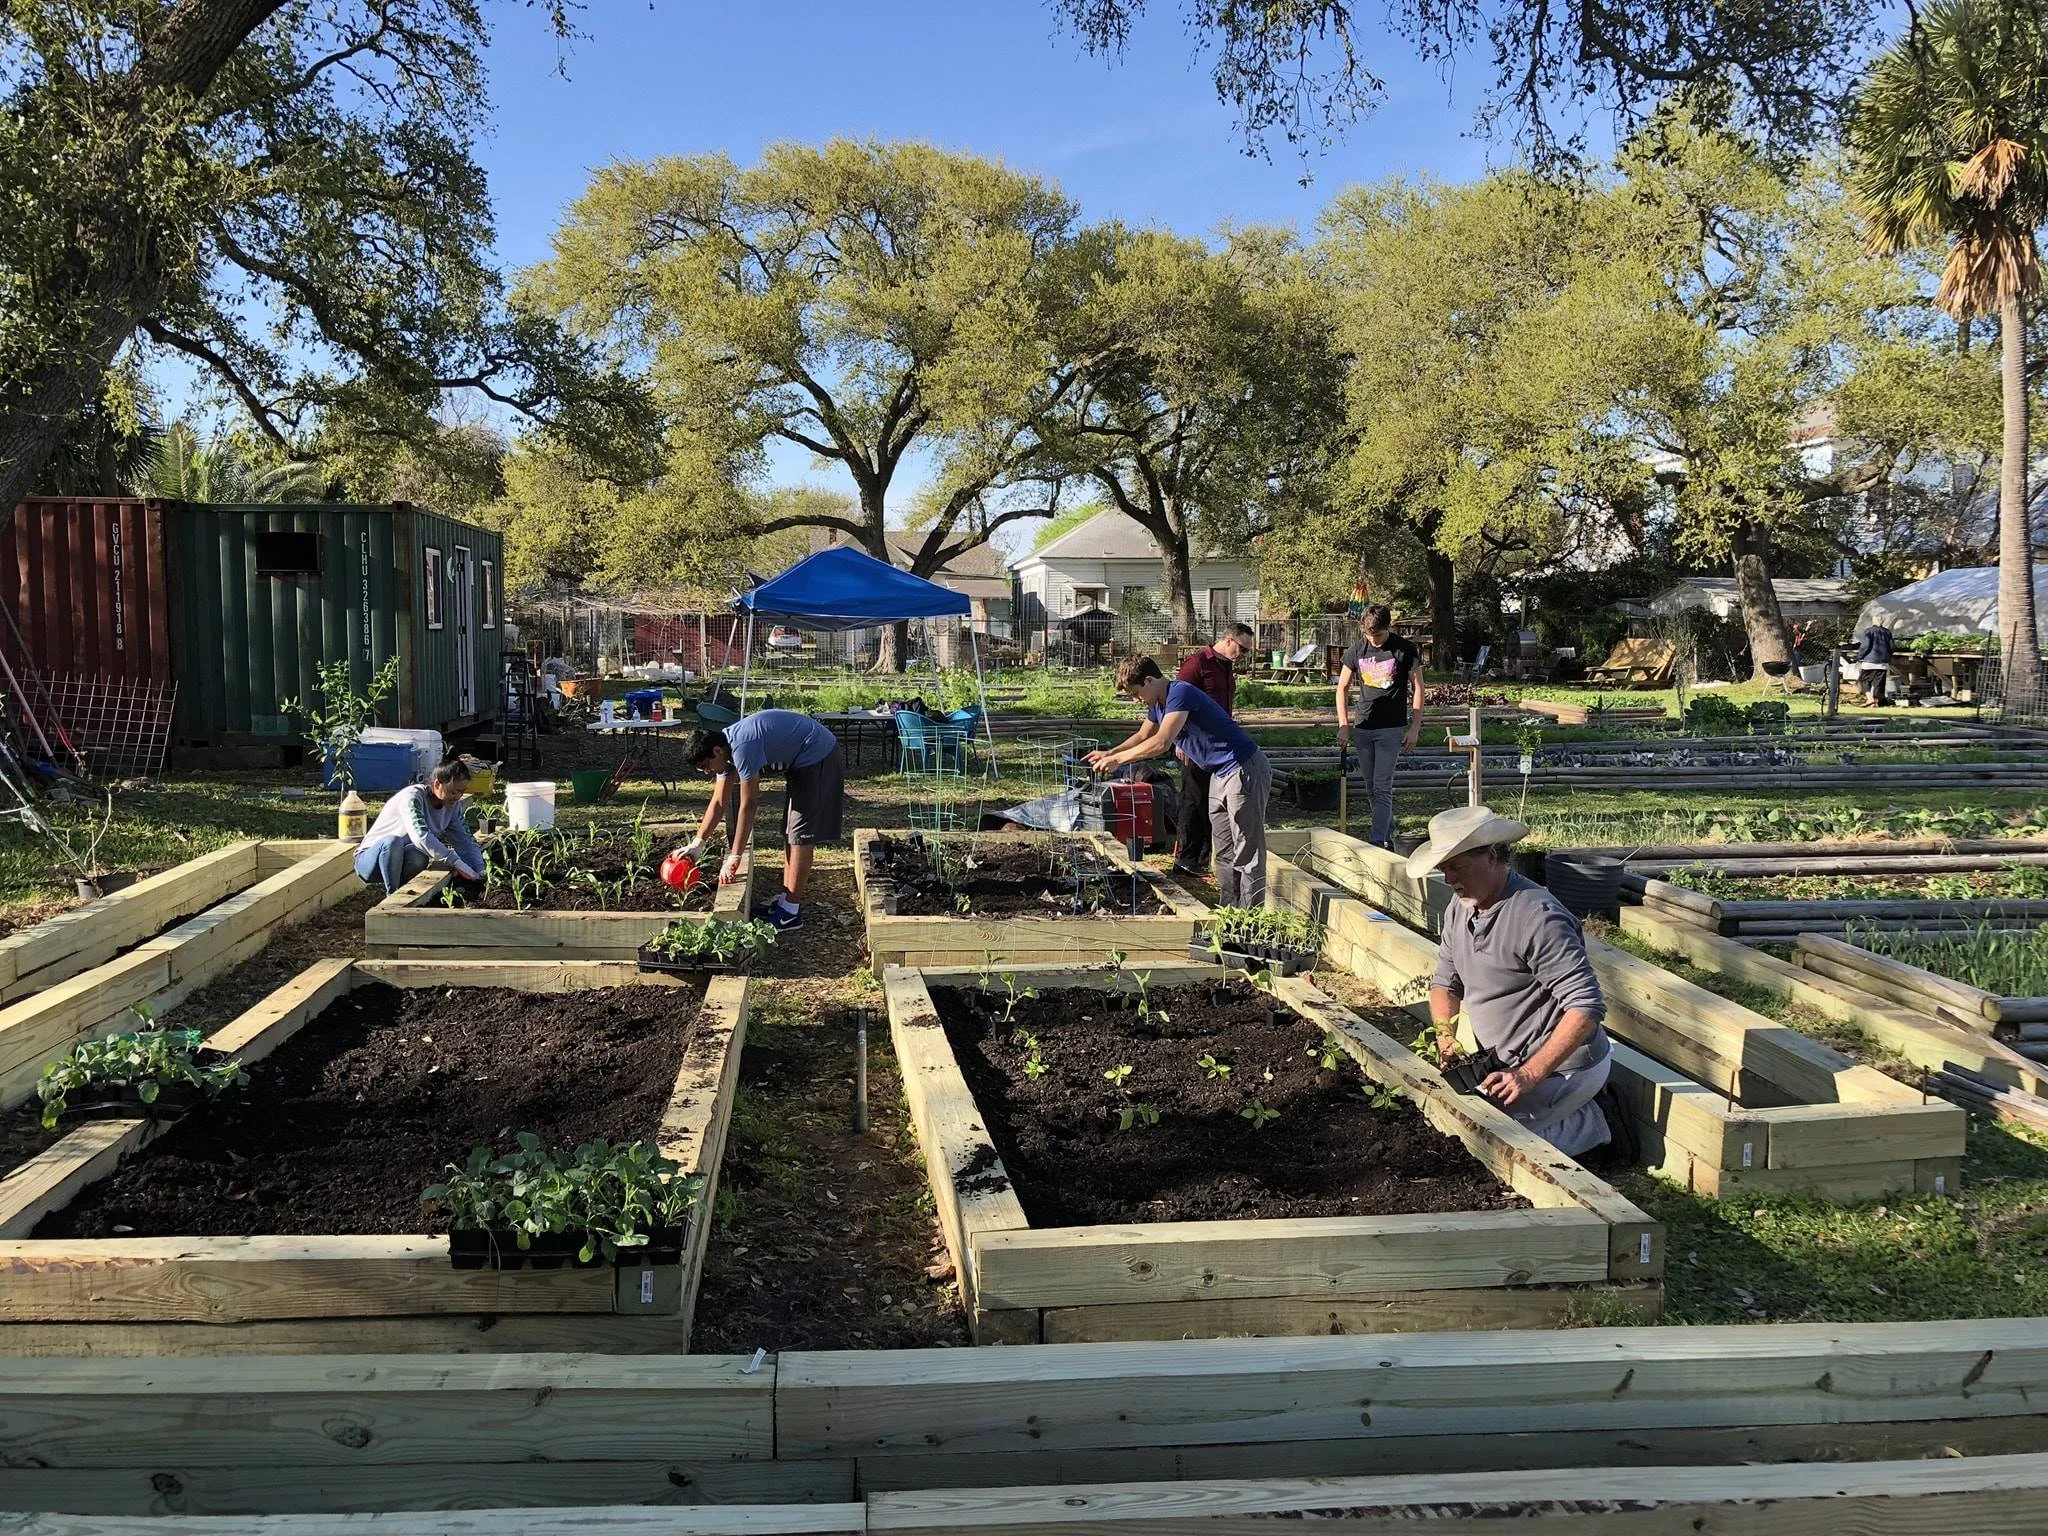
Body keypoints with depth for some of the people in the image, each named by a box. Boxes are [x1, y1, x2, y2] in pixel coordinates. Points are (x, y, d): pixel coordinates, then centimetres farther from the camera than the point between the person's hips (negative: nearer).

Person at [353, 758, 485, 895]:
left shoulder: (453, 805, -2)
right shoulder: (413, 797, -24)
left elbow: (465, 841, -2)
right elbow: (420, 836, -39)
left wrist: (481, 872, -19)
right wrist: (456, 863, -44)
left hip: (400, 861, 5)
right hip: (369, 858, -4)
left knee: (419, 856, -32)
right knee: (393, 841, -38)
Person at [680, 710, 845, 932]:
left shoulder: (742, 747, -26)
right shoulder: (726, 747, 3)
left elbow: (748, 806, -23)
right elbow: (719, 803, 12)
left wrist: (734, 859, -19)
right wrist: (696, 843, 10)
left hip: (819, 758, -10)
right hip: (804, 762, 10)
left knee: (801, 835, -8)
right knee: (791, 832, 14)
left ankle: (791, 912, -5)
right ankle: (786, 897, 23)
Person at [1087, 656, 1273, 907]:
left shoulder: (1180, 693, -20)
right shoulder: (1158, 704, 10)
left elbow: (1161, 743, -30)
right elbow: (1143, 735, 28)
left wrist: (1118, 759, -22)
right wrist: (1110, 754, 15)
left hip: (1245, 771, -11)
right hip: (1221, 775, 11)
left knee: (1247, 855, -7)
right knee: (1224, 854, 13)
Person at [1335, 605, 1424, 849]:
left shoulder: (1405, 650, -6)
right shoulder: (1356, 652, 3)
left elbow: (1417, 689, -2)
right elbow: (1342, 688, 10)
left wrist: (1415, 728, -7)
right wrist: (1343, 726, 1)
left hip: (1391, 728, -4)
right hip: (1363, 727, 5)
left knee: (1382, 786, -10)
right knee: (1372, 787, 10)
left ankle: (1378, 841, -11)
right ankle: (1388, 836, 23)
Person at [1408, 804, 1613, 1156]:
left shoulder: (1538, 917, -25)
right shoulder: (1459, 910, 3)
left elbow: (1587, 1008, -27)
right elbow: (1445, 982, 16)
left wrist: (1530, 1075, -29)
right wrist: (1446, 1037, -4)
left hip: (1563, 1067, -9)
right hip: (1512, 1060, 9)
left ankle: (1589, 1125, 2)